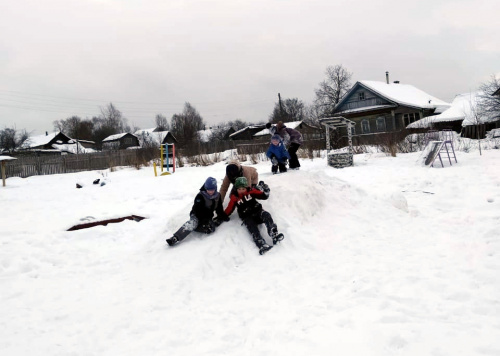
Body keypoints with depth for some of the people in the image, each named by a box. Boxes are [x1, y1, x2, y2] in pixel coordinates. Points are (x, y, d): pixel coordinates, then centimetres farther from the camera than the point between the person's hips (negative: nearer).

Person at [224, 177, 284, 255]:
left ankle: (274, 235, -48)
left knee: (266, 215, -31)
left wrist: (266, 191, -11)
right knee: (253, 229, -30)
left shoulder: (251, 191, 7)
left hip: (258, 211, 2)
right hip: (247, 217, -2)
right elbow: (229, 209, 8)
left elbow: (264, 196, 7)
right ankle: (262, 245, -52)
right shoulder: (234, 198, 5)